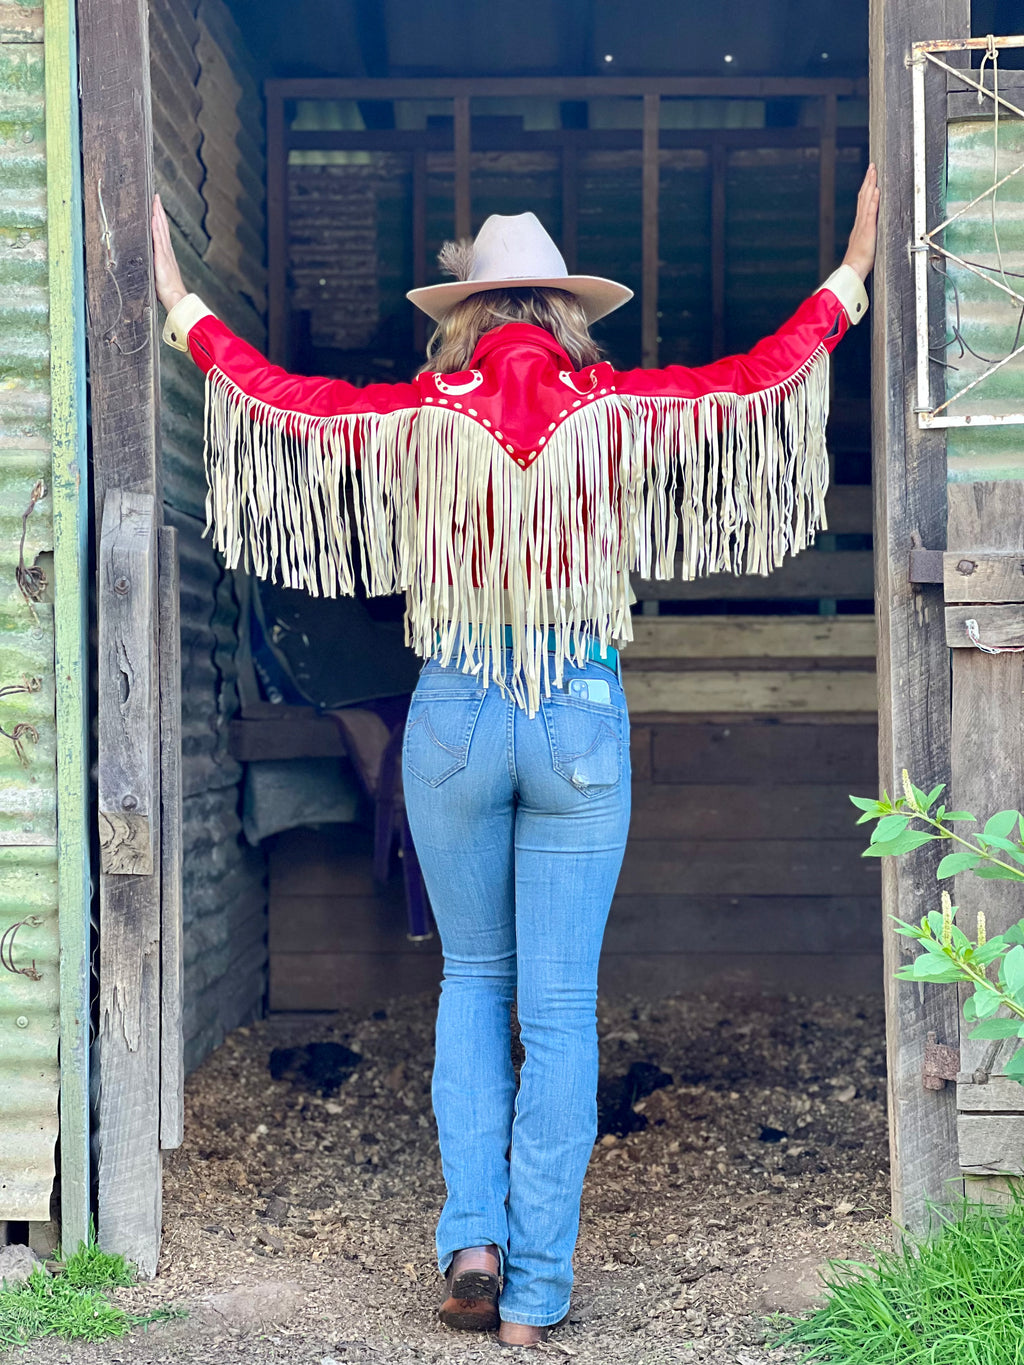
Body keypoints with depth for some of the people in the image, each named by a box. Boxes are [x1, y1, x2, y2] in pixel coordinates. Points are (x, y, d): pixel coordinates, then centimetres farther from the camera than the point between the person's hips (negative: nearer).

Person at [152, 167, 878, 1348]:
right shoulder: (618, 410, -2)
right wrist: (852, 273, 17)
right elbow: (762, 376, 4)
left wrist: (181, 305, 20)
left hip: (455, 717, 1)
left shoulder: (425, 417, -1)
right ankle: (535, 1293, 8)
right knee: (560, 1009, 4)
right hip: (583, 720, 0)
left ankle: (473, 1236, 7)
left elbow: (282, 398, 7)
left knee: (473, 976, 19)